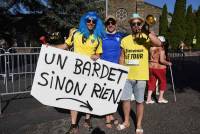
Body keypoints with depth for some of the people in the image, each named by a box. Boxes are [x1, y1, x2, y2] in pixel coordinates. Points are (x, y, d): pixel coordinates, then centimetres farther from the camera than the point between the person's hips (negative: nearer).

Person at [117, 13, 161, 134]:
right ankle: (126, 121, 34)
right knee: (125, 99, 13)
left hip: (141, 76, -3)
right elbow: (122, 57, 10)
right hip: (126, 75, 3)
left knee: (140, 101, 9)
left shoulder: (146, 38, -5)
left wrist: (148, 32, -32)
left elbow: (159, 44, -24)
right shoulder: (125, 40, 5)